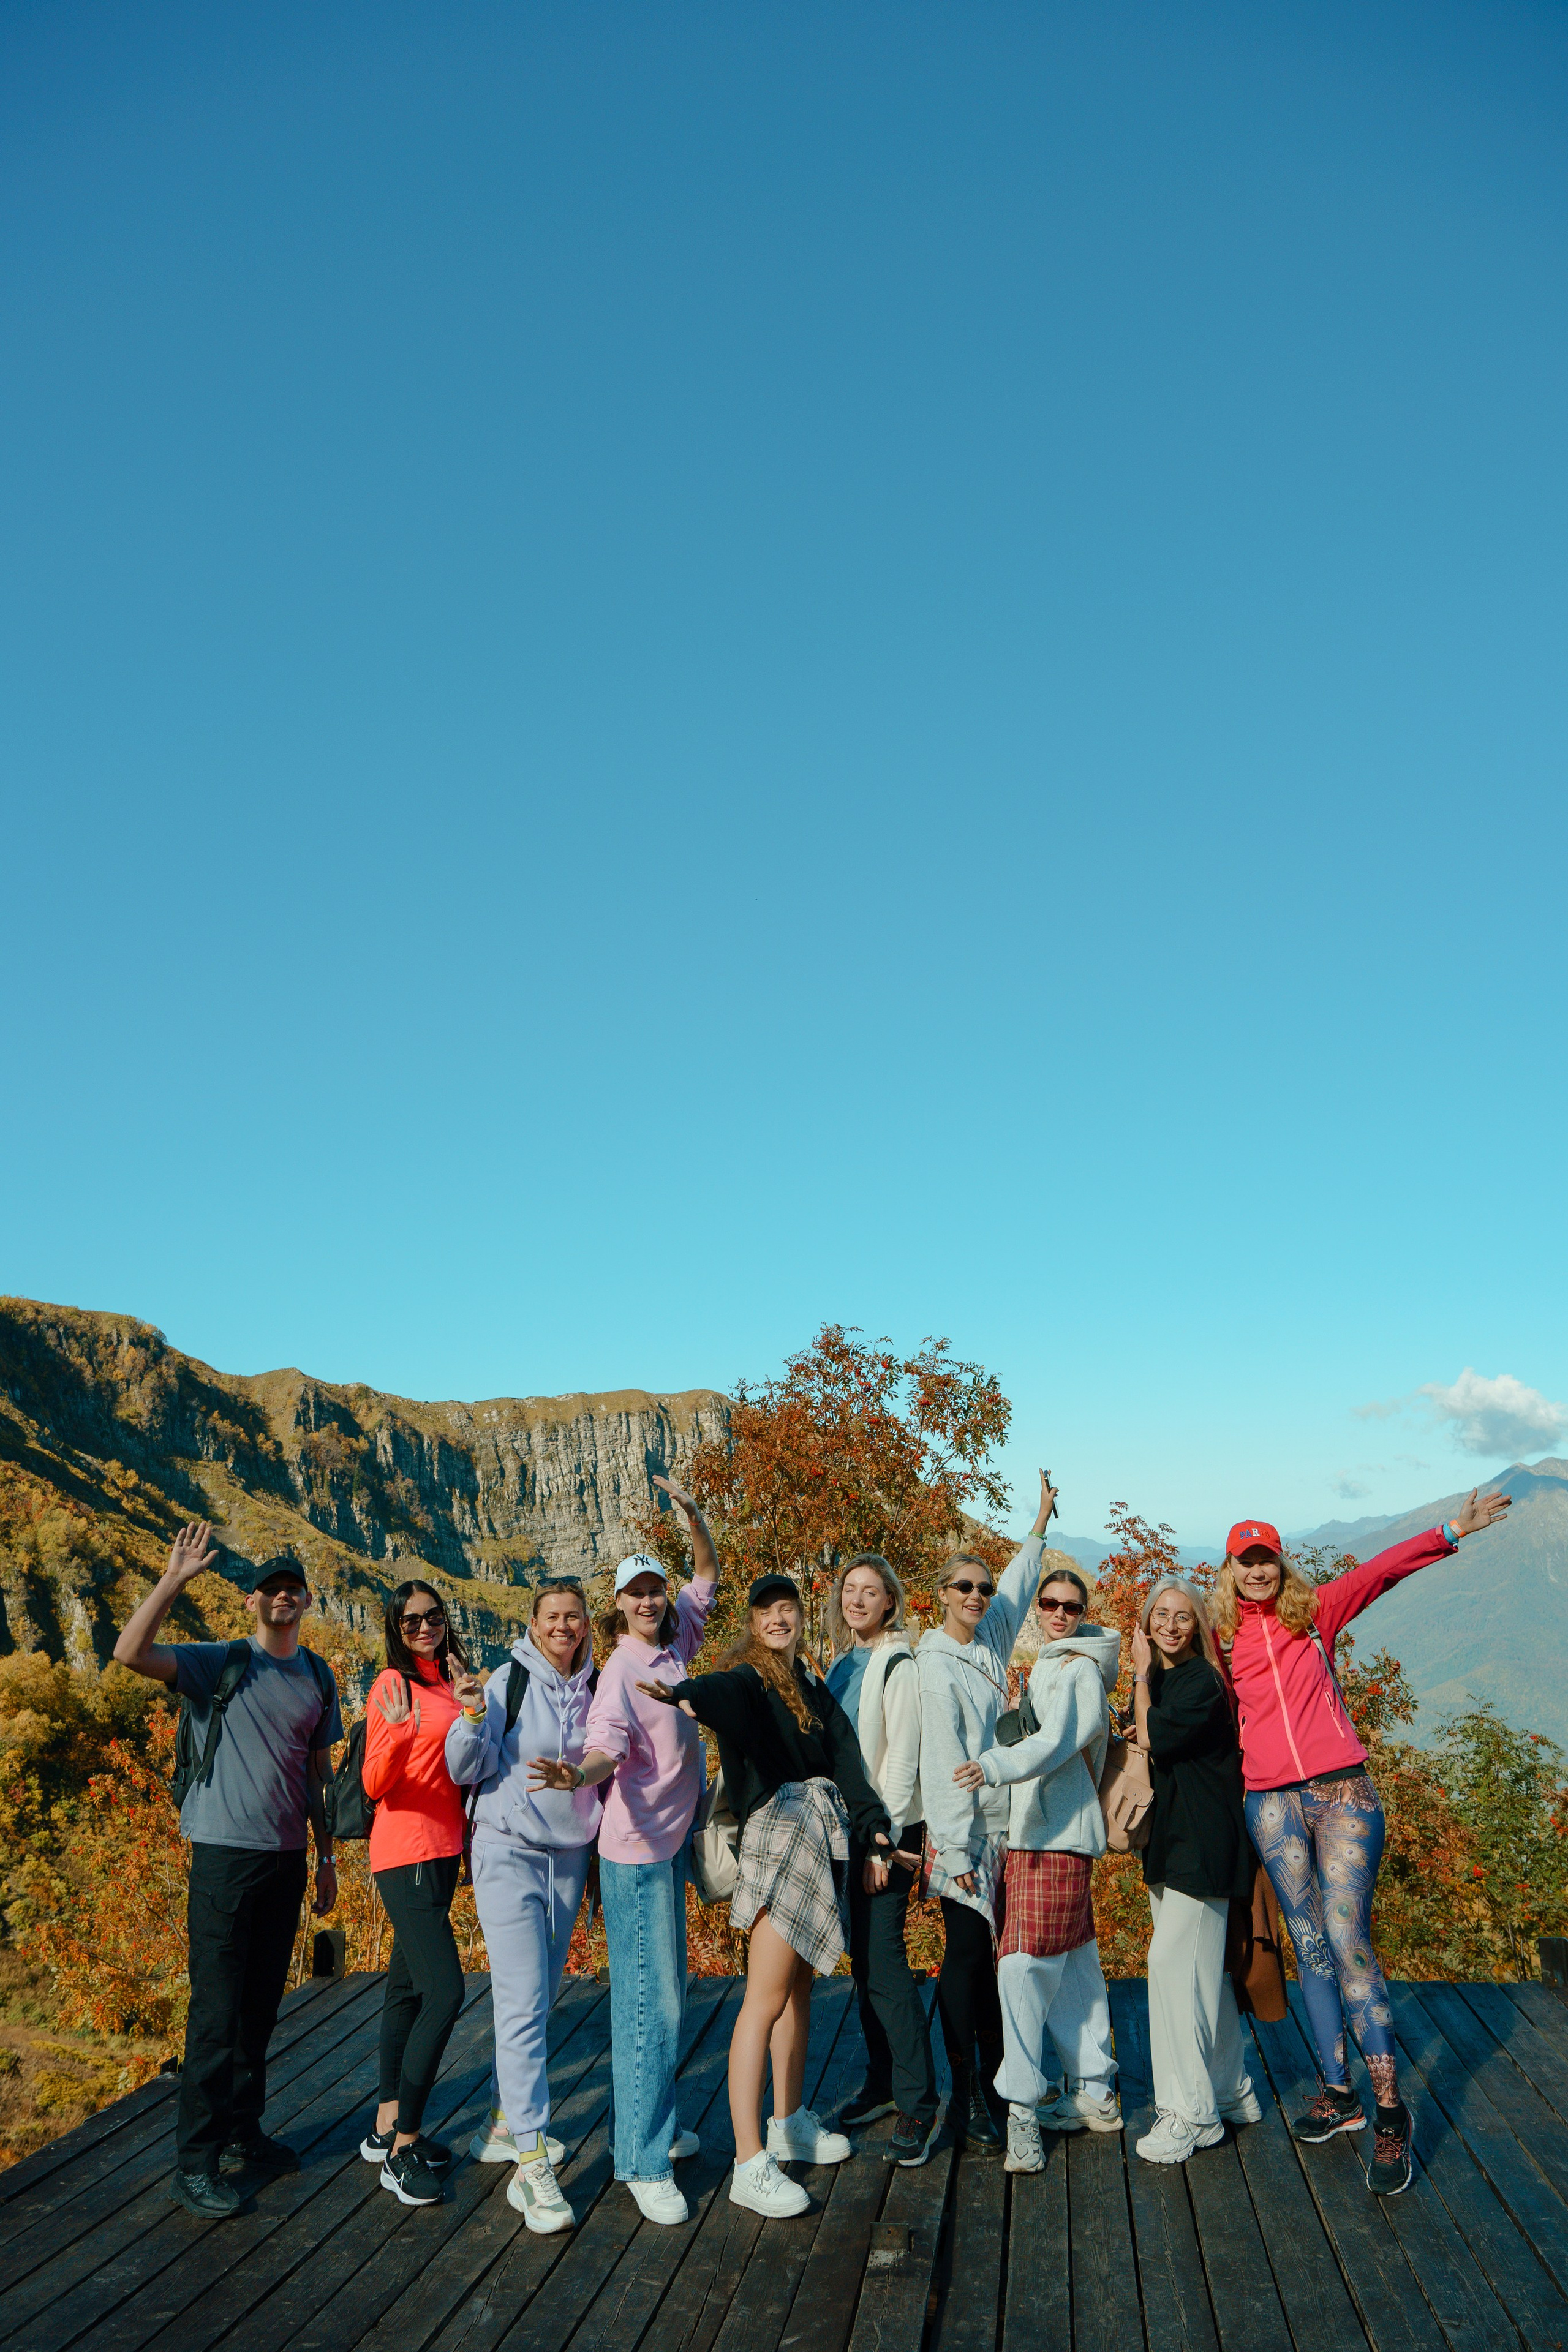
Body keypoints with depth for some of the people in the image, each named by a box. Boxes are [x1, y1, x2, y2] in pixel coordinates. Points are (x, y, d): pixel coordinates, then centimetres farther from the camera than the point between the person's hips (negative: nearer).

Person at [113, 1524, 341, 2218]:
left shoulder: (319, 1678, 9)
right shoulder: (218, 1662, -6)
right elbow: (130, 1652, -22)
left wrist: (327, 1857, 16)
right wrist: (175, 1579, -26)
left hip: (288, 1856, 5)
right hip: (226, 1853, -5)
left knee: (262, 2004, 15)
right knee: (217, 2010, -2)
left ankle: (243, 2128, 31)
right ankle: (195, 2163, 9)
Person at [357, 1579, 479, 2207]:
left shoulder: (449, 1680, 10)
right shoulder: (394, 1683, -12)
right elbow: (376, 1786, -15)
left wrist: (477, 1708, -4)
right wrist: (396, 1733, -34)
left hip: (443, 1849, 8)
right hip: (407, 1852, -8)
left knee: (409, 1986, 15)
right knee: (444, 1991, -14)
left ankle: (388, 2126, 26)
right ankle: (401, 2149, -5)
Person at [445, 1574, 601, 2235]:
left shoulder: (596, 1687, 3)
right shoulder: (508, 1681, -10)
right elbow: (467, 1769, -13)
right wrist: (473, 1717, -27)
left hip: (571, 1858, 5)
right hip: (509, 1854, -5)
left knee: (539, 2000, 15)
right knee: (522, 2005, -10)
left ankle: (502, 2123, 32)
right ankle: (531, 2166, -7)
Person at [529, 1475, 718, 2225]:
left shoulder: (673, 1645, 3)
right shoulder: (620, 1671, -18)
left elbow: (708, 1579, 12)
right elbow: (609, 1745, -32)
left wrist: (693, 1520, -2)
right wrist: (577, 1774, -53)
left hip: (672, 1841, 8)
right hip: (637, 1850, -8)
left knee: (668, 1995, 19)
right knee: (648, 2002, -4)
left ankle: (654, 2124, 34)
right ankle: (644, 2162, 5)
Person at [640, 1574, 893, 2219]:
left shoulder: (812, 1686, 17)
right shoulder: (748, 1678, -6)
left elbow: (844, 1756, 13)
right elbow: (722, 1690, -30)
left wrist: (870, 1827, 2)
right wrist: (688, 1695, -53)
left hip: (826, 1836, 8)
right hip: (779, 1827, -8)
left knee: (800, 1985, 16)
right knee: (767, 1998, -9)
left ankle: (790, 2124, 30)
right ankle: (750, 2165, -6)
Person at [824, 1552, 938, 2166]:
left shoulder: (897, 1663, -10)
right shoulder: (843, 1663, 13)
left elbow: (901, 1755, -14)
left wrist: (884, 1836, -18)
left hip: (886, 1830, -8)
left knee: (883, 1958, -10)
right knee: (861, 1958, 13)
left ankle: (917, 2101, -1)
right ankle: (882, 2082, 26)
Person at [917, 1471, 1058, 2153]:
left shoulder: (989, 1642, 8)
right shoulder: (934, 1662, -12)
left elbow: (1018, 1585, 25)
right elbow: (942, 1759, -15)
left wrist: (1042, 1517, 31)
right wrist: (956, 1847, -16)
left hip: (1005, 1826, 7)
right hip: (964, 1834, -7)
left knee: (991, 1954, 13)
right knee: (966, 1953, -2)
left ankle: (996, 2077, 23)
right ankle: (966, 2099, 7)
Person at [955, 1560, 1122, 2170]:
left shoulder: (1079, 1671, -8)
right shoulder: (1046, 1669, 21)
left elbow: (1055, 1743, -23)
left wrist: (996, 1765, -38)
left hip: (1056, 1834, -9)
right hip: (1033, 1831, 9)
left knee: (1025, 1964, -12)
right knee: (1072, 1965, 14)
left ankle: (1022, 2107, -8)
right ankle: (1093, 2094, 22)